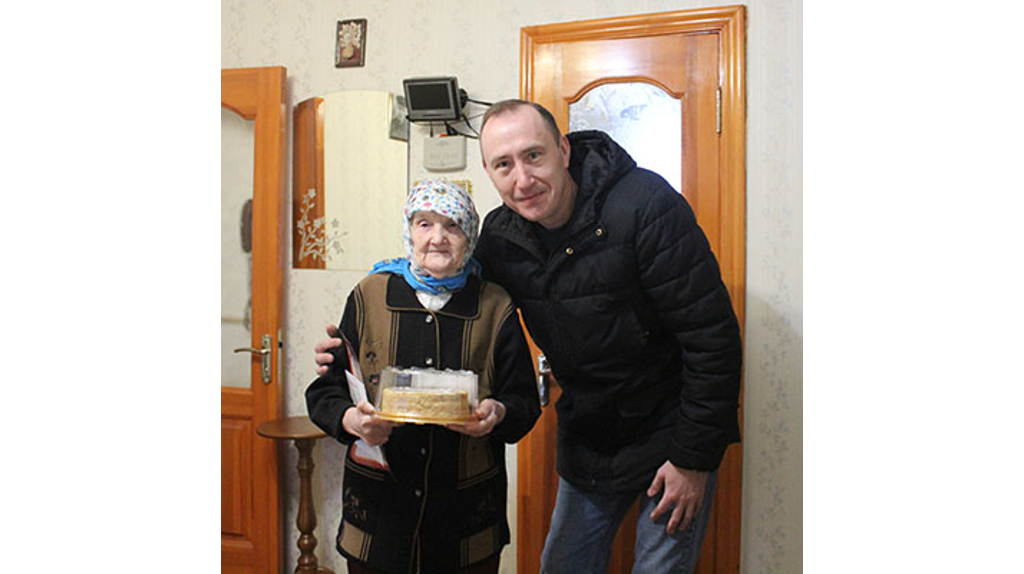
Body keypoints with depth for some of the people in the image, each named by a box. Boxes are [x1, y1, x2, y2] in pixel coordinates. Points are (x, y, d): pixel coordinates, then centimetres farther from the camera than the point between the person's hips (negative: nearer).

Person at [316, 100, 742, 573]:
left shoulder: (645, 205, -23)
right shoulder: (501, 235, -5)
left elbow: (711, 336, -21)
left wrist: (694, 457, -18)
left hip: (670, 437, -5)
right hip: (586, 439, 5)